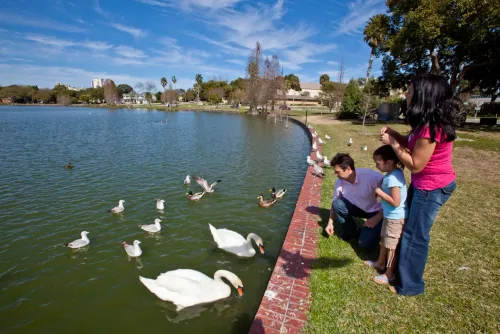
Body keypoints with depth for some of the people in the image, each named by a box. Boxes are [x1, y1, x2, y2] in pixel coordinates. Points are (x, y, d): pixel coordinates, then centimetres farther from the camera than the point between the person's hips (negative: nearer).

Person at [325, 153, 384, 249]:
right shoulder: (340, 182, -16)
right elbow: (334, 203, -2)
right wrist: (330, 223, -8)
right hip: (359, 207, 5)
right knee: (337, 203, -22)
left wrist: (377, 218, -29)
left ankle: (377, 230, 15)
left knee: (364, 243, -19)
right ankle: (351, 231, 2)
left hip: (377, 212, -5)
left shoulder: (372, 176, -34)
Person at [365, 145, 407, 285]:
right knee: (384, 240, 24)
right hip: (390, 215, 10)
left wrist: (380, 192, -22)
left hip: (395, 218, -10)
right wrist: (380, 191, 0)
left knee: (391, 245, 6)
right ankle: (381, 263, 43)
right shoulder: (394, 173, 1)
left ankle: (389, 274, 23)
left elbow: (395, 202, -29)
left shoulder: (392, 178, -29)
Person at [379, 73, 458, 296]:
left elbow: (415, 165, -24)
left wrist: (393, 143, -17)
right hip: (423, 183, 10)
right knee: (406, 227, 22)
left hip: (433, 187, -10)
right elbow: (415, 145, 10)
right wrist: (394, 135, -4)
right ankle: (400, 267, 42)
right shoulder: (430, 122, 3)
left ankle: (411, 285, 21)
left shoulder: (431, 127, -28)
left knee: (415, 236, 2)